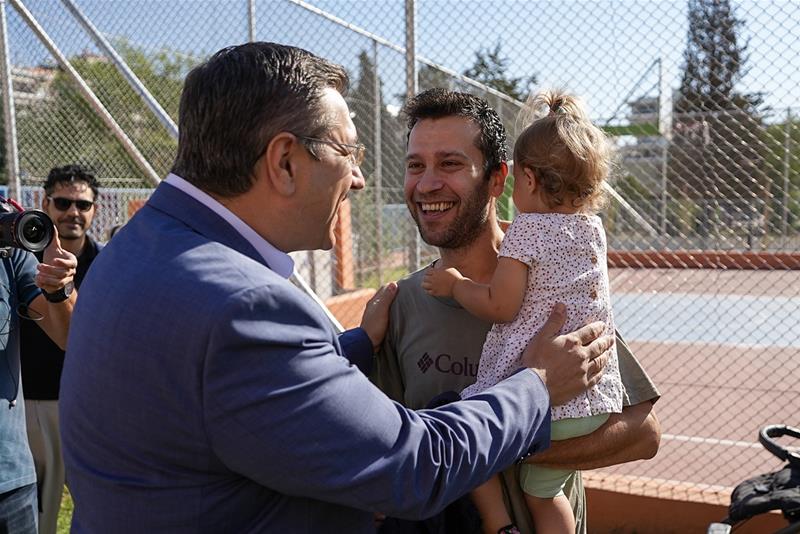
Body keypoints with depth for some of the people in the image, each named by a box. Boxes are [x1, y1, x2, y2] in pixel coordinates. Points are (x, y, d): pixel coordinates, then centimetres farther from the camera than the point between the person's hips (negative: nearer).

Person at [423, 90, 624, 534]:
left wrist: (455, 285, 2)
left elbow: (500, 306, -14)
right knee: (543, 493, 23)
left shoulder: (526, 229, -11)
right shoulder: (594, 228, 10)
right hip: (596, 405, 8)